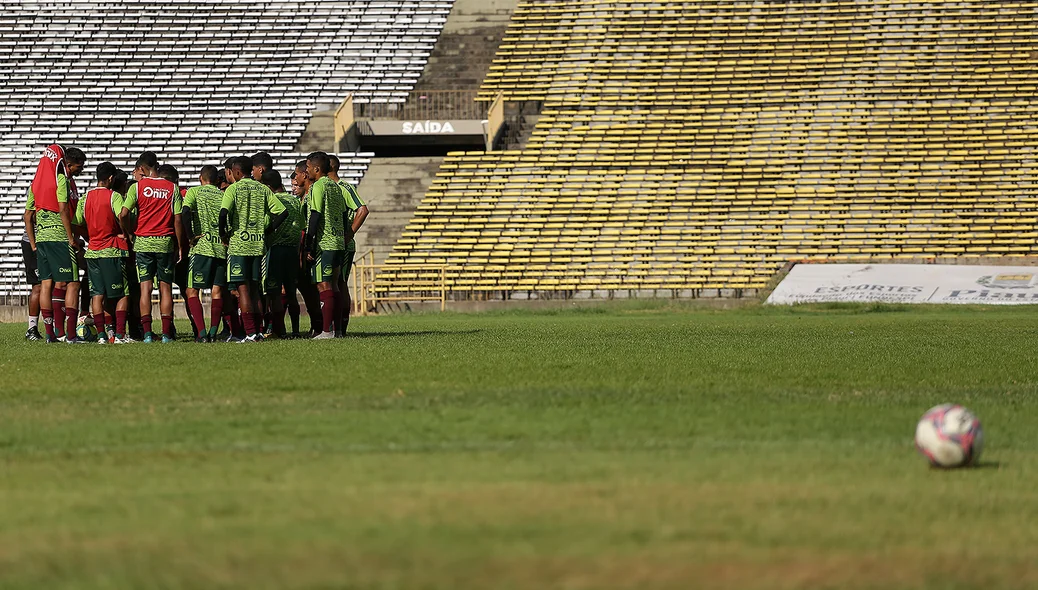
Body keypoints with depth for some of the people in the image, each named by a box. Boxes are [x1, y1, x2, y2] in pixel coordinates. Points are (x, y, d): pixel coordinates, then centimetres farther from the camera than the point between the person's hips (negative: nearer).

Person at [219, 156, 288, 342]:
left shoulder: (233, 189, -5)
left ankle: (250, 333, -10)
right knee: (254, 289, 13)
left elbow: (224, 213, -20)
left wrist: (223, 235, -5)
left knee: (242, 289, -4)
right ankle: (259, 331, 11)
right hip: (258, 245, 5)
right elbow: (282, 212, 5)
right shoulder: (263, 189, 8)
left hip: (238, 244, -5)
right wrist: (267, 230, 12)